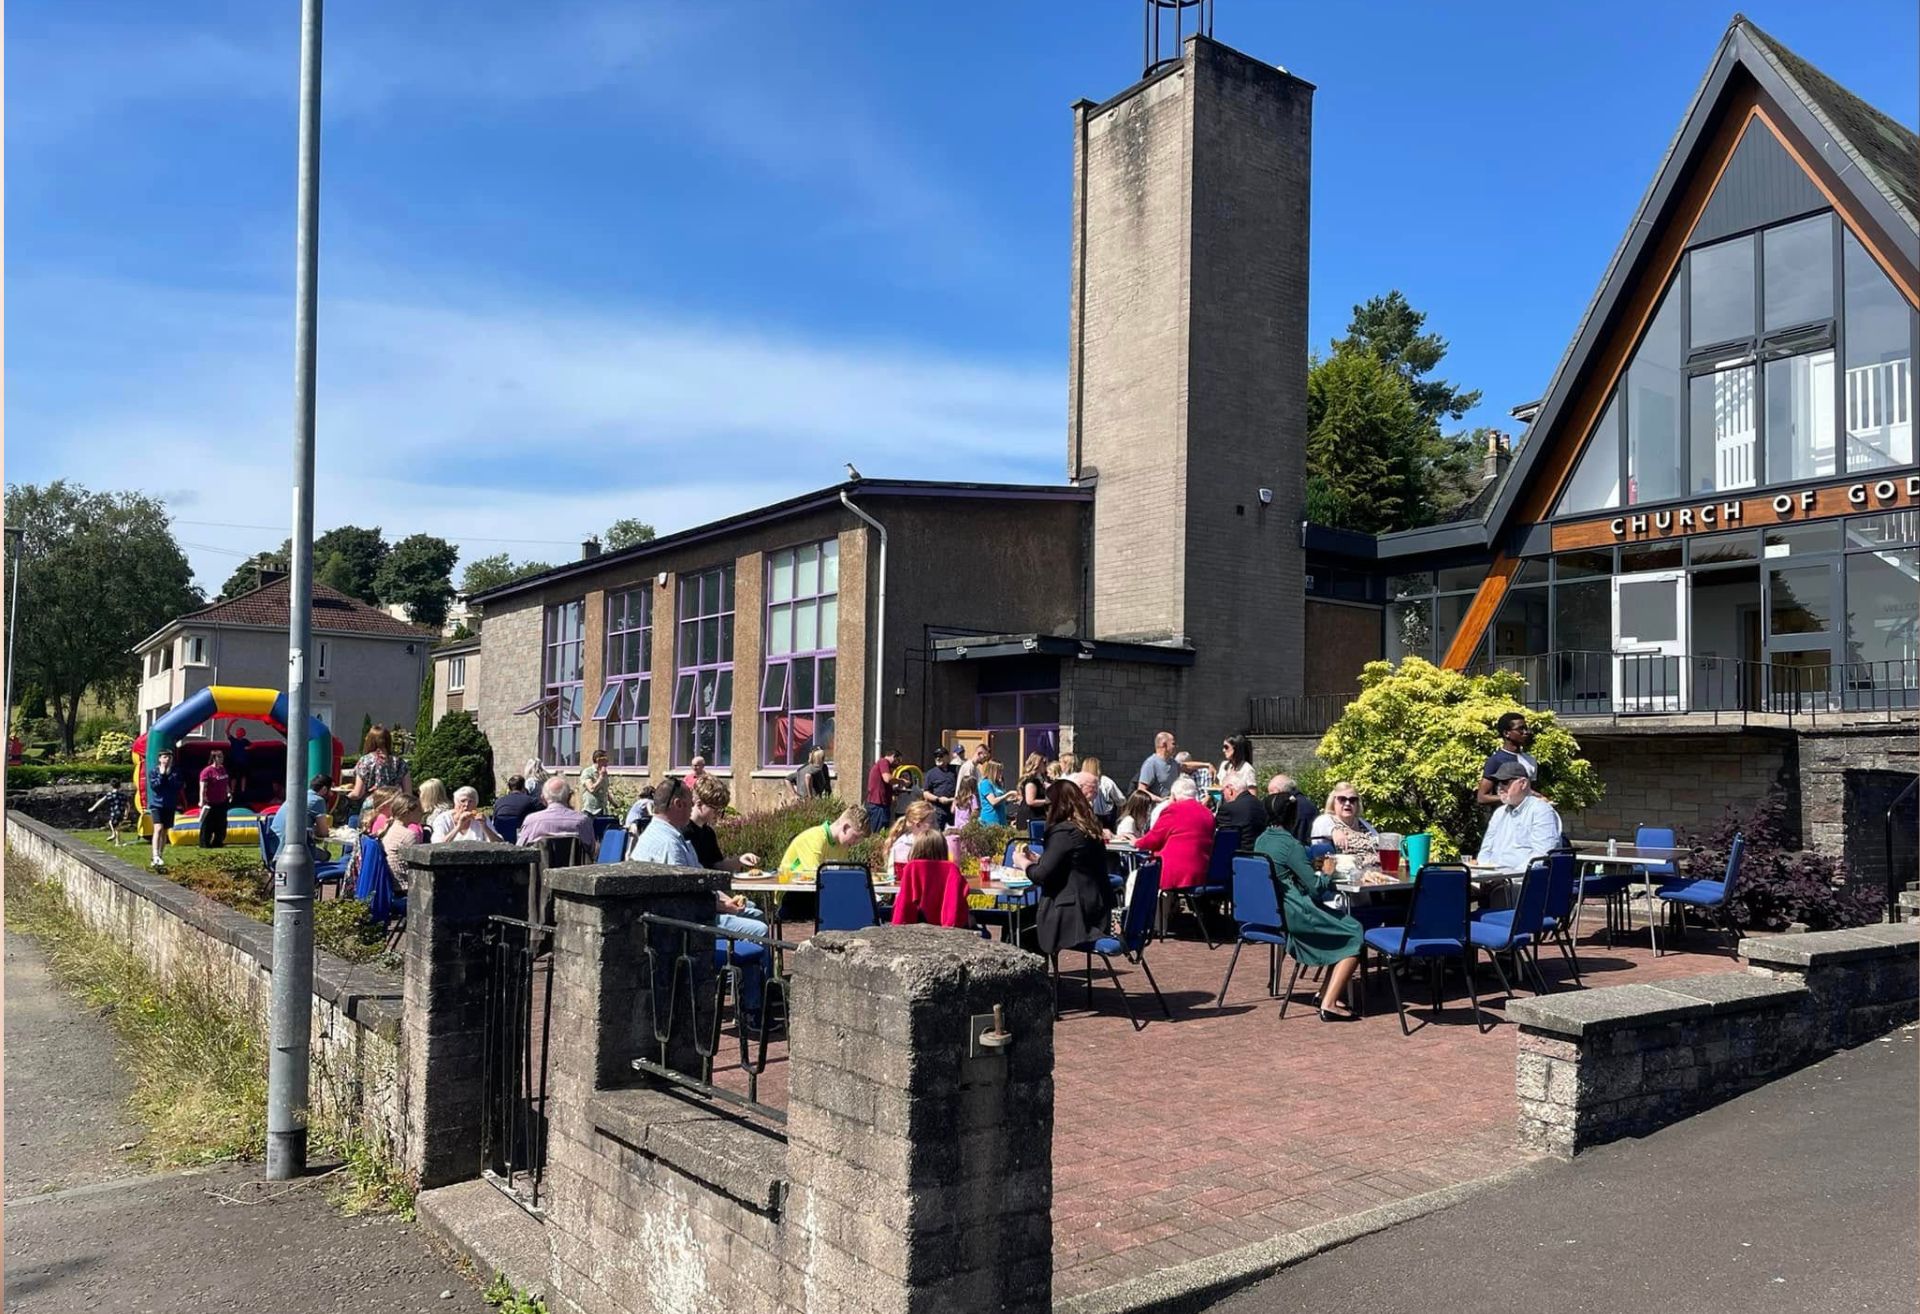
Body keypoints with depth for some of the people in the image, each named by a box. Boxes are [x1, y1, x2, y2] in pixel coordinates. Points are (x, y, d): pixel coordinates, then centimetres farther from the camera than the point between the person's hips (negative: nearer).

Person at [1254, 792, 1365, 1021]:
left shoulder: (1261, 840, 10)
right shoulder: (1290, 844, -17)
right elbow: (1315, 887, -17)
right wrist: (1327, 875, 3)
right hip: (1294, 914, -9)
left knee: (1343, 924, 20)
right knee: (1354, 935, 0)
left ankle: (1327, 992, 17)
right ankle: (1329, 1004, -6)